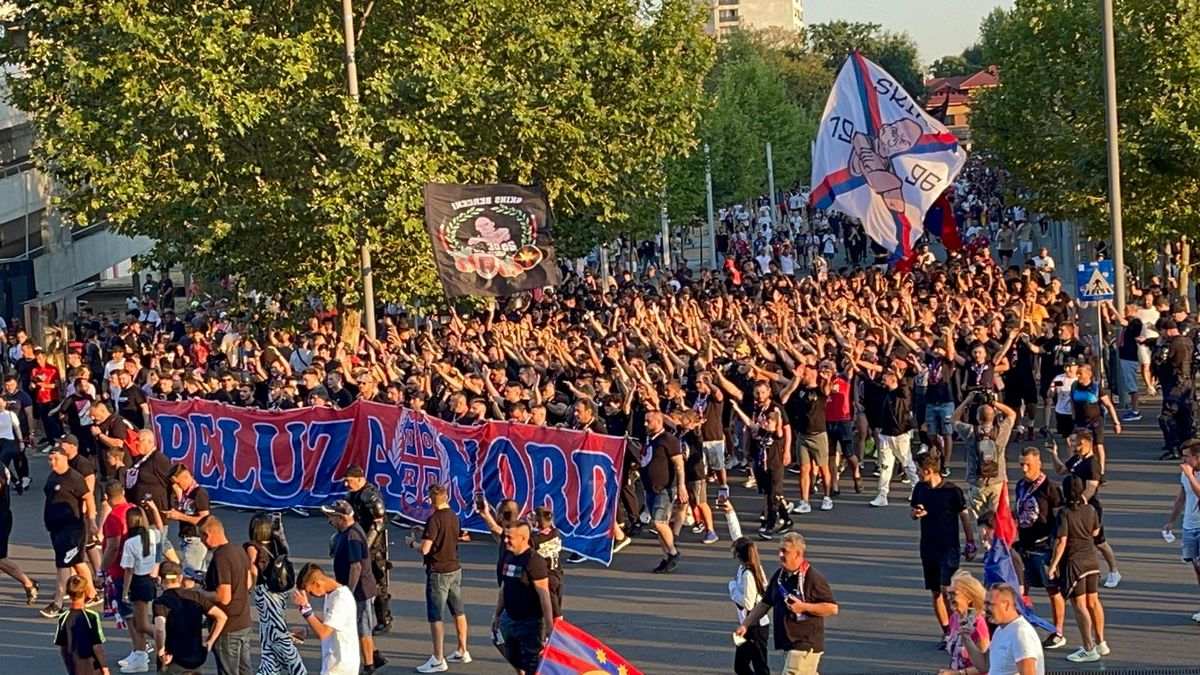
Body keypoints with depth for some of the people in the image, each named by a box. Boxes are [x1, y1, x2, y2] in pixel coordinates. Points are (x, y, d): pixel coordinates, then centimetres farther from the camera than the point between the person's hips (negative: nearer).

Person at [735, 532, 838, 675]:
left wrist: (803, 607, -21)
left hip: (806, 644, -8)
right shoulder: (779, 576, 9)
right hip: (786, 642, 8)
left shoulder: (814, 578, -14)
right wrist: (745, 624, 11)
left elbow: (832, 608, -14)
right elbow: (765, 603, 17)